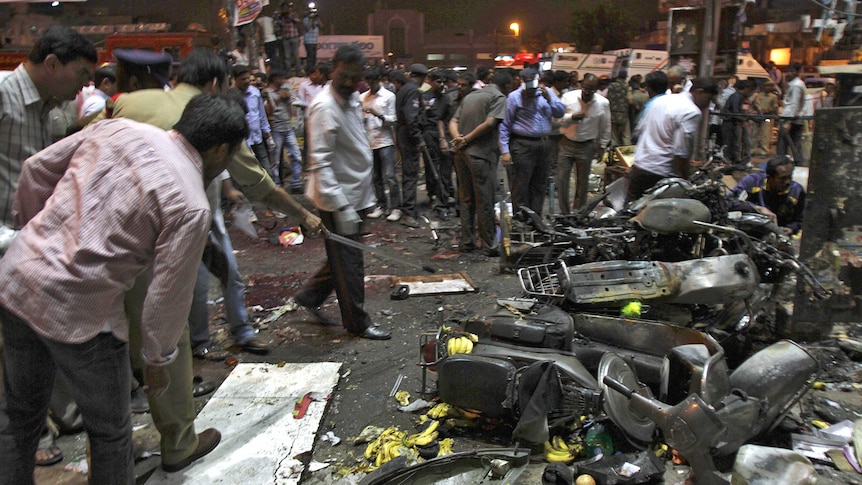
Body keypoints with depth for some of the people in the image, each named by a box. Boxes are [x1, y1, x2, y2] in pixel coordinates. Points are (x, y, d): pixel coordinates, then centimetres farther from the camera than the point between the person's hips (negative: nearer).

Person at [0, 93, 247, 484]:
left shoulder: (118, 128, 1)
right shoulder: (190, 206, -16)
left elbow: (37, 167, 8)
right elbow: (169, 295, -12)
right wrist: (158, 359, 4)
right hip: (78, 314, -7)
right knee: (110, 432, 16)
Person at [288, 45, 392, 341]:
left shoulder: (352, 101, 11)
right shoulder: (325, 108, -19)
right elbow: (320, 164, -24)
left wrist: (366, 194, 19)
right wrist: (341, 208, -28)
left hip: (354, 196, 9)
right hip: (338, 200, -9)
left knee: (344, 257, 19)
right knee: (349, 263, 3)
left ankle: (309, 297, 36)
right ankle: (357, 323, 18)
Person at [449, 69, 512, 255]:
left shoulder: (470, 96, 20)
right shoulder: (499, 97, -3)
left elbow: (453, 122, 10)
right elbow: (490, 123, -18)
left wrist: (458, 137, -7)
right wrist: (467, 139, -11)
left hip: (462, 154, 7)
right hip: (481, 155, -7)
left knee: (466, 200, 14)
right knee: (485, 202, 0)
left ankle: (466, 242, 20)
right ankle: (489, 245, 7)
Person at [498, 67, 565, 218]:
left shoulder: (547, 92, 10)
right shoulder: (514, 97, -3)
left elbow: (560, 112, 6)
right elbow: (505, 125, -5)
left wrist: (549, 99, -10)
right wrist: (505, 151, -11)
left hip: (543, 144, 5)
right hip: (523, 145, -5)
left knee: (540, 185, 12)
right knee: (521, 185, -4)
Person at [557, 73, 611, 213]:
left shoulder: (603, 103, -6)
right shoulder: (568, 97, -9)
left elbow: (606, 128, 5)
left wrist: (601, 147, 8)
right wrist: (571, 117, -22)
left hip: (587, 147, 0)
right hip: (566, 144, 0)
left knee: (582, 182, 10)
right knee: (562, 179, 0)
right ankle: (564, 213, 11)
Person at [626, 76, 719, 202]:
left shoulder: (660, 100, 10)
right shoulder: (692, 112, -14)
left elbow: (641, 128, 18)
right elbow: (681, 152, -19)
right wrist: (685, 181, -12)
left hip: (638, 167, 7)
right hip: (662, 174, -7)